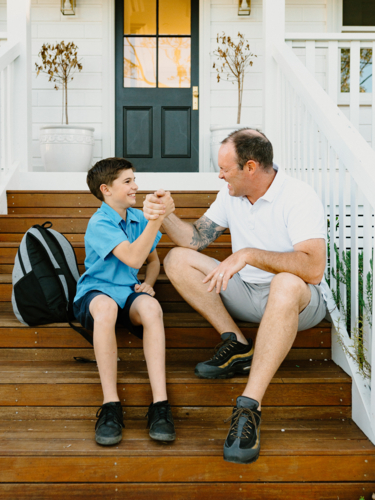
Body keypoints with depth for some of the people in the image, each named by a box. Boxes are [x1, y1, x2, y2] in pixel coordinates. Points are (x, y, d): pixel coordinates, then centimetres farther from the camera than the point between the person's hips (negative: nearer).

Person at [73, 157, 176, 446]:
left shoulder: (138, 218, 11)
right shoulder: (99, 224, -10)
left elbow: (152, 260, 24)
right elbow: (133, 258, -24)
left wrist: (148, 284, 2)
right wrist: (157, 218, -27)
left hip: (128, 293, 4)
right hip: (95, 292, -4)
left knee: (151, 307, -33)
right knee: (105, 306, -42)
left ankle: (160, 403, -37)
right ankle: (111, 404, -35)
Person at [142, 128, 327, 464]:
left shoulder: (300, 198, -20)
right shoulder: (231, 195, 2)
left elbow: (314, 269, -33)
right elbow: (195, 239, 4)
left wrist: (249, 254, -39)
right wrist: (165, 215, -13)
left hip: (301, 302, -7)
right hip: (246, 293, 7)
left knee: (286, 284, -43)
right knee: (177, 259, -6)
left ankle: (250, 407, -41)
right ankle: (237, 346, -10)